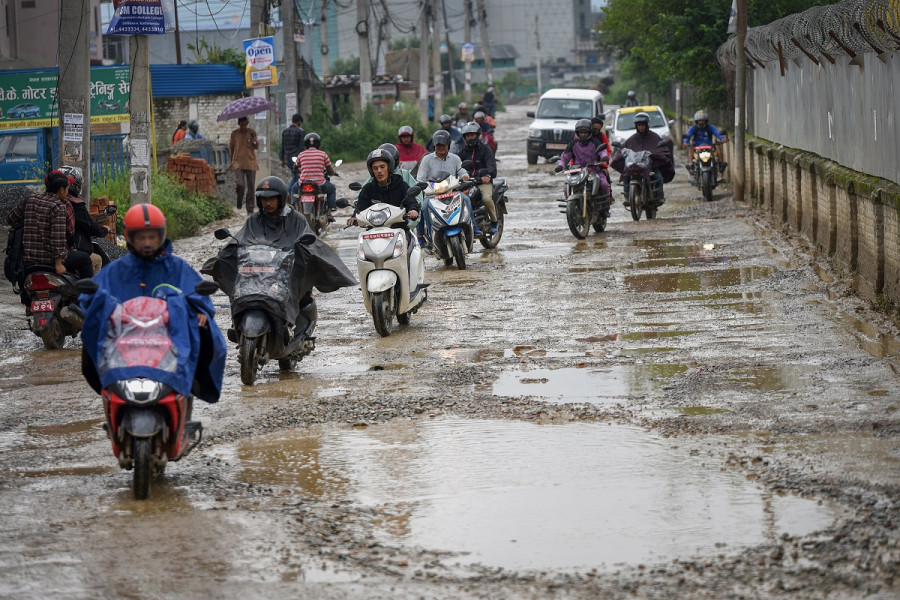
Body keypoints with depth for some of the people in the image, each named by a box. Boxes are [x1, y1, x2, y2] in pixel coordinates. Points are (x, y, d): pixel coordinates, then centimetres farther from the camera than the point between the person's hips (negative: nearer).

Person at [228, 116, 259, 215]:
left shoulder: (252, 132, 5)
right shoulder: (234, 134, 3)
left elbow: (257, 147, 0)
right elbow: (231, 147, 12)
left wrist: (253, 140, -20)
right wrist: (231, 161, 8)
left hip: (250, 162, 2)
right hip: (238, 162, -2)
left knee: (251, 186, 2)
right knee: (240, 184, -17)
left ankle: (250, 209, 9)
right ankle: (239, 203, 10)